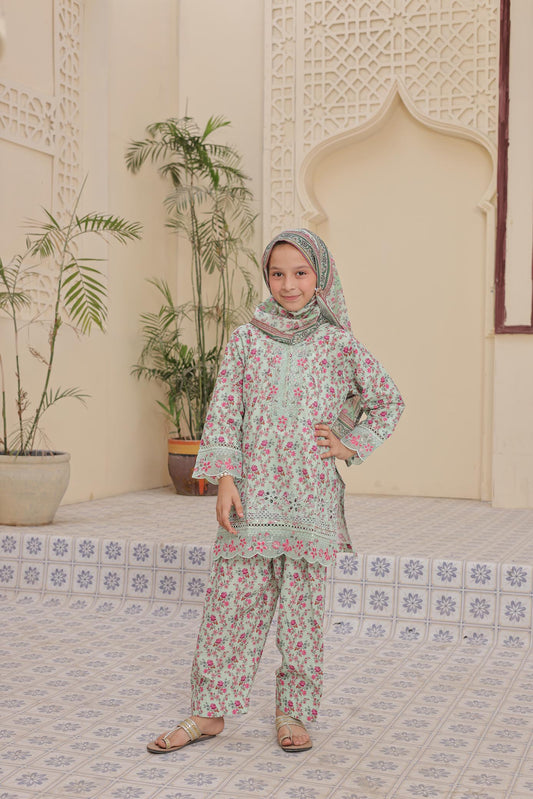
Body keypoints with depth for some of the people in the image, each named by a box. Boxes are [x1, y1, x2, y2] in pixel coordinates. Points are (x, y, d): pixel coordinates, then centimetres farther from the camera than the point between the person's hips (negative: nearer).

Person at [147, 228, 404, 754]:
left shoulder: (339, 345, 4)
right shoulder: (247, 339, 6)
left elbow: (388, 401, 14)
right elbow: (223, 410, 3)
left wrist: (351, 445, 3)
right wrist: (225, 479, -6)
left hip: (311, 495, -1)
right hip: (251, 492, 1)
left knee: (301, 603, 5)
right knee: (230, 599, 3)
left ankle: (293, 712, 20)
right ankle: (210, 711, 14)